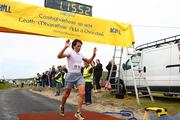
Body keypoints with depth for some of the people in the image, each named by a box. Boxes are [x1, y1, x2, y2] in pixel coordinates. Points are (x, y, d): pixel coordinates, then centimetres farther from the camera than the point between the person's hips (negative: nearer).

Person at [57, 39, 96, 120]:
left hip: (79, 75, 5)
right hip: (71, 75, -4)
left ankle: (78, 113, -6)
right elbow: (59, 56, -25)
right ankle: (62, 107, 38)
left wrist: (94, 54, 7)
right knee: (66, 94, 9)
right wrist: (65, 47, -36)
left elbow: (89, 61, 23)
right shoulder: (70, 53, -8)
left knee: (82, 93, -12)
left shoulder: (80, 55, 9)